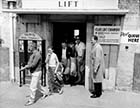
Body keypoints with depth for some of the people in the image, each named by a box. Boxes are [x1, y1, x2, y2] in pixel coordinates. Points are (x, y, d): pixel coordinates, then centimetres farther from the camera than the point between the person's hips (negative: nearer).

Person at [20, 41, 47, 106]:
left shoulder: (37, 54, -23)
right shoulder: (32, 54, 10)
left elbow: (33, 64, -29)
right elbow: (30, 63, 14)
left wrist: (24, 67, -23)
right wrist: (25, 67, -3)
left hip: (36, 73, -9)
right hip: (34, 72, 9)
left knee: (32, 87, -3)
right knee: (37, 85, 22)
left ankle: (31, 100, 10)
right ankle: (44, 93, 42)